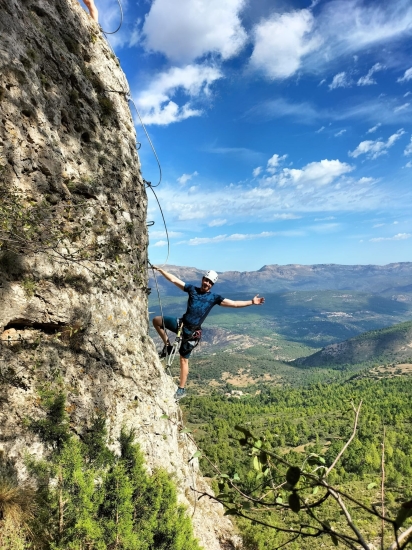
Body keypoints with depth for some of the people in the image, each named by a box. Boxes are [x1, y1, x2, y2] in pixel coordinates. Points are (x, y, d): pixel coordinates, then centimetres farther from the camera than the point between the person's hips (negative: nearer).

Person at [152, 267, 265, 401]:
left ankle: (181, 389, 19)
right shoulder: (192, 289, 4)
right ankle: (167, 346, 17)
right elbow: (174, 279, 4)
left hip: (191, 331, -4)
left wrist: (251, 302, -14)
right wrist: (160, 270, 0)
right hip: (181, 323, 4)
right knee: (157, 320, 4)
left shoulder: (214, 298, -3)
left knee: (184, 359, 2)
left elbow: (234, 303, -6)